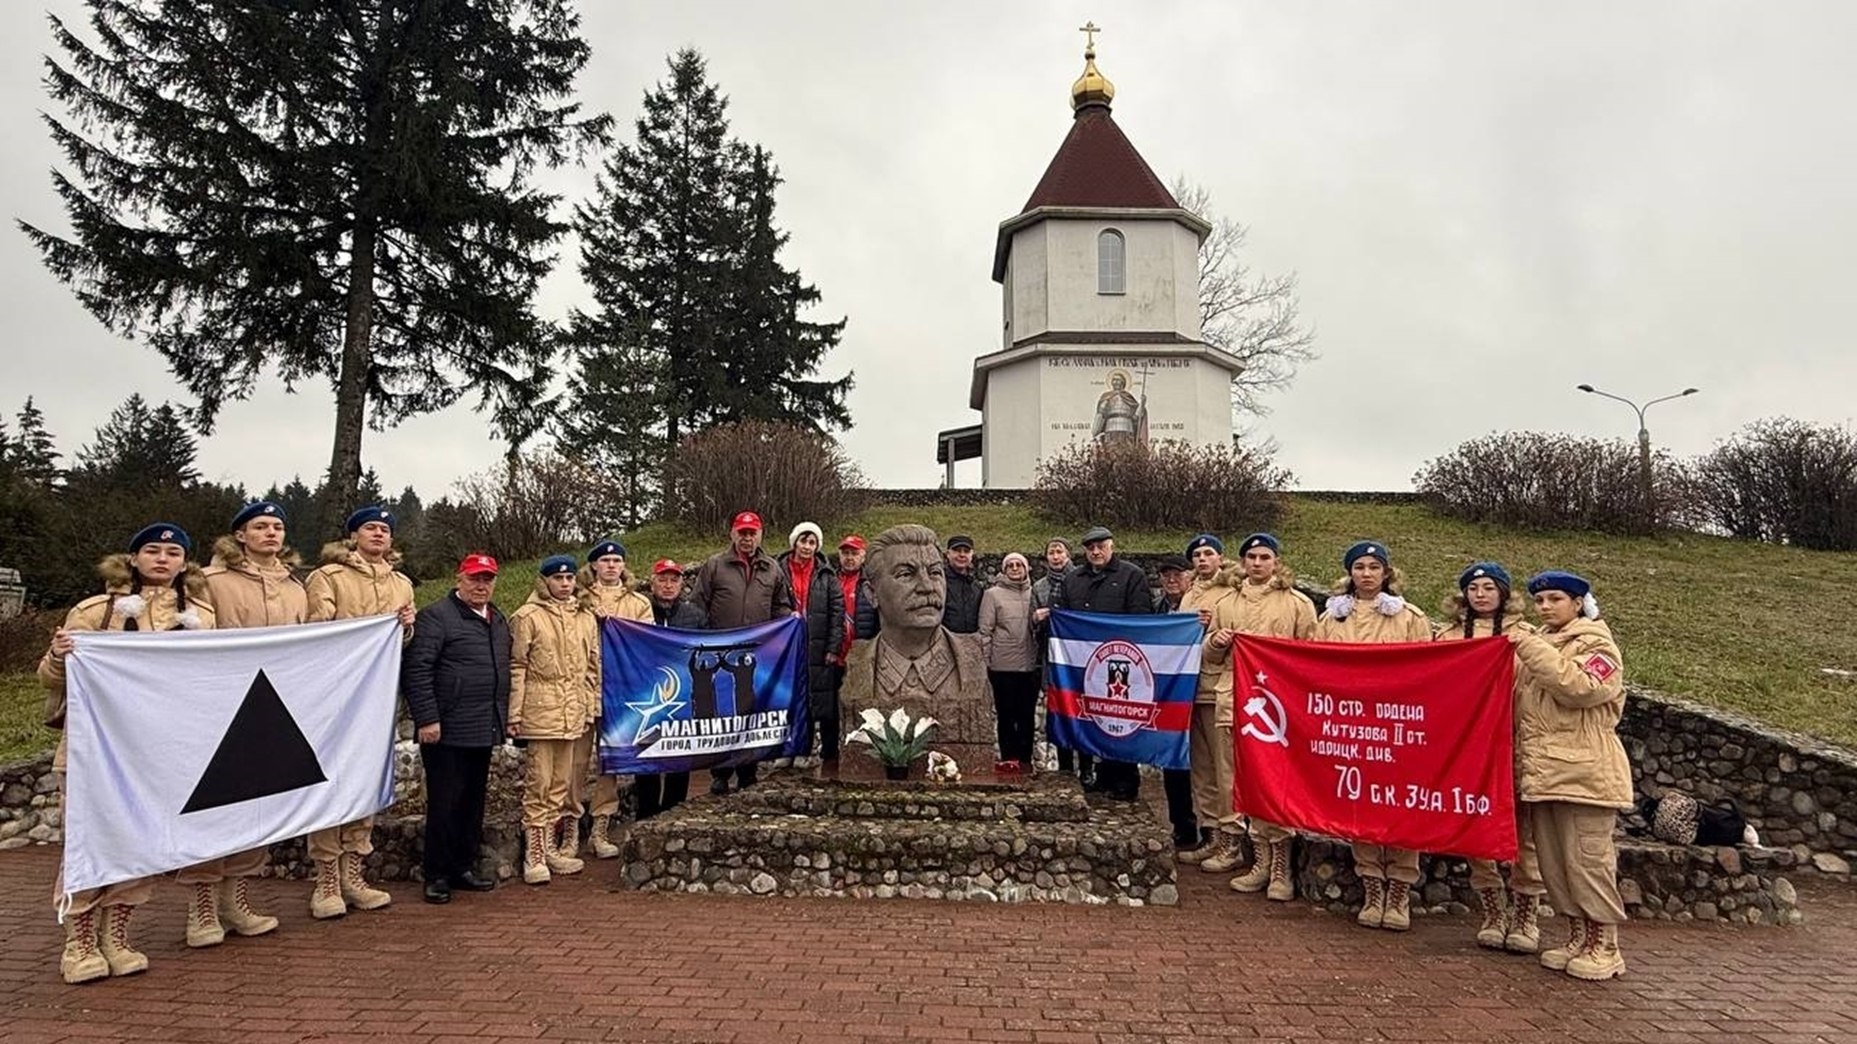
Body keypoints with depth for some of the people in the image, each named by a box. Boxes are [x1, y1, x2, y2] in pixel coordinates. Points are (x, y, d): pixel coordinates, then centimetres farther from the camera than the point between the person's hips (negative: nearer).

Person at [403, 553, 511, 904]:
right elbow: (416, 670, -14)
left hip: (484, 731, 7)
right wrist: (426, 718, -18)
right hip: (446, 730, -7)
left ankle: (465, 867, 25)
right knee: (445, 803, 0)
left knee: (474, 802, 13)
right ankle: (437, 876, 12)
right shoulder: (436, 617, -8)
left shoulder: (499, 621, 16)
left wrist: (502, 718, 18)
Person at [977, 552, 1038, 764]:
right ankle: (1008, 760, 14)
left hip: (1031, 665, 3)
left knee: (1027, 716, 10)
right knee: (1006, 716, 5)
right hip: (1003, 666, -3)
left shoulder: (1034, 593, 7)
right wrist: (986, 660, -6)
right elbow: (985, 631, -3)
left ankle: (1025, 761, 20)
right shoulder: (993, 594, -1)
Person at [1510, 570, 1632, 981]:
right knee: (1553, 862, 9)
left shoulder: (1597, 644, -3)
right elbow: (1523, 707, 23)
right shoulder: (1537, 643, 17)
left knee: (1587, 859, -3)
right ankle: (1578, 937, 20)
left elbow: (1579, 686, -22)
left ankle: (1604, 946, 8)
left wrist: (1532, 649, -20)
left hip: (1584, 773, -7)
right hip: (1542, 773, 7)